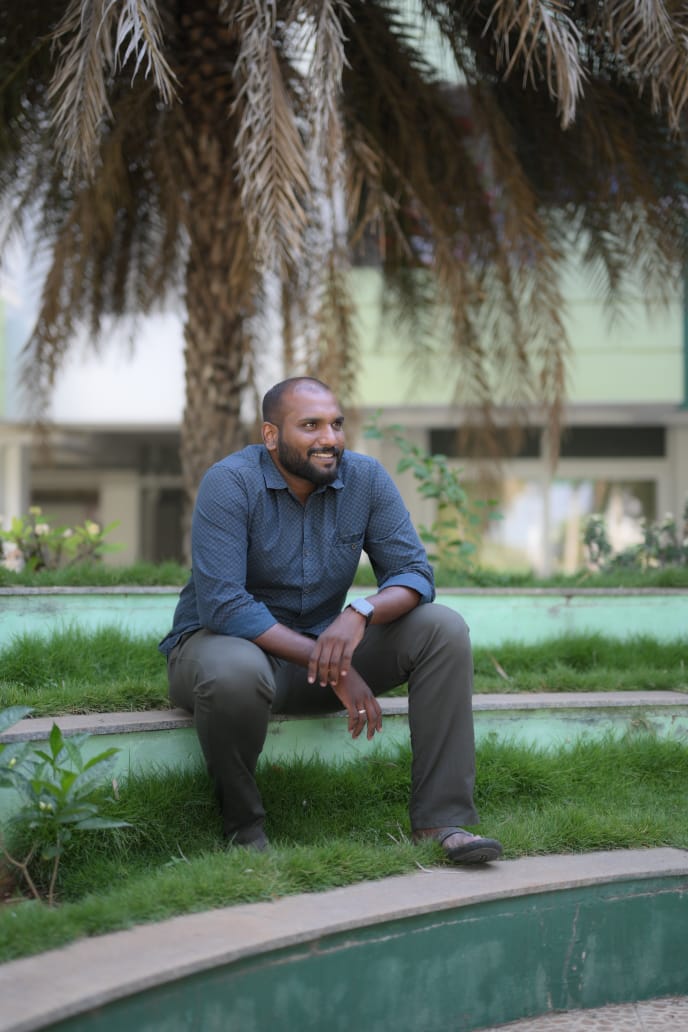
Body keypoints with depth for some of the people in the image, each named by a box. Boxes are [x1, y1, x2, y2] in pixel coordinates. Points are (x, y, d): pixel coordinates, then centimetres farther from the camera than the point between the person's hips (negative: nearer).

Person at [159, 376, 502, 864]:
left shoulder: (366, 478, -6)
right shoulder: (230, 483, -20)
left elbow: (414, 573, -8)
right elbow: (222, 605, -28)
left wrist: (361, 613, -33)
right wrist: (333, 670, -31)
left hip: (319, 645, 5)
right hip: (222, 640, -5)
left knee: (443, 629, -15)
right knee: (237, 673, -42)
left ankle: (443, 820, -17)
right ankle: (244, 825, -13)